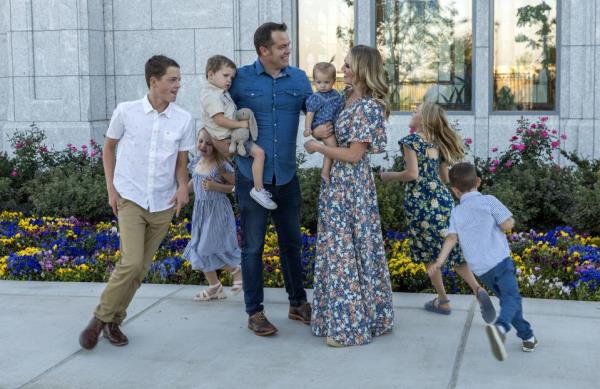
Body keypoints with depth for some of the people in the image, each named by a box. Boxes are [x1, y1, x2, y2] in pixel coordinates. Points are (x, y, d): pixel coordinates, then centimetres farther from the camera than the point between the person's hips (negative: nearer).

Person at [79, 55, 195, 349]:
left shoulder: (183, 120, -2)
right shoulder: (126, 112, -6)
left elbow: (181, 162, 6)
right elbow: (108, 149, 7)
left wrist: (183, 186, -13)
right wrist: (111, 189, 0)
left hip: (163, 205, 3)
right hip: (130, 200, -3)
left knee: (141, 269, 7)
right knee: (131, 263, -16)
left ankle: (114, 320, 24)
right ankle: (101, 318, 4)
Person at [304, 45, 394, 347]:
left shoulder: (367, 107, -18)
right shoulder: (349, 97, 8)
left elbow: (354, 154, -19)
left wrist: (318, 148, -11)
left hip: (350, 184, -9)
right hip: (338, 181, 9)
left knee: (347, 250, -3)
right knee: (343, 248, 14)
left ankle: (351, 325, 8)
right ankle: (365, 316, 26)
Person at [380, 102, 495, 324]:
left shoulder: (411, 140, -7)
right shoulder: (437, 143, 14)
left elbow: (412, 174, -15)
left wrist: (389, 176, 0)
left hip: (421, 203, -6)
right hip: (442, 199, 6)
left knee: (427, 252, 9)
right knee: (451, 249, 7)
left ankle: (443, 301, 16)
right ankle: (478, 289, -11)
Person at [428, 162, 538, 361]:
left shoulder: (456, 213, 10)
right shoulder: (489, 201, 1)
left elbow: (452, 238, -4)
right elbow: (507, 224, -7)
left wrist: (439, 262, -9)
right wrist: (510, 219, 15)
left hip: (480, 268, 5)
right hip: (499, 259, -4)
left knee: (506, 297, 20)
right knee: (511, 297, -13)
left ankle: (527, 336, 24)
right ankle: (500, 326, -41)